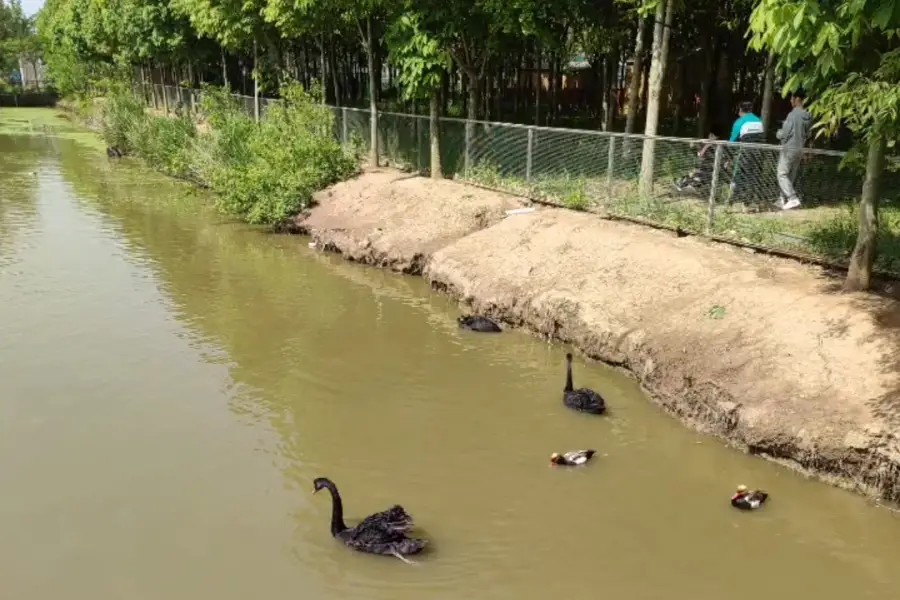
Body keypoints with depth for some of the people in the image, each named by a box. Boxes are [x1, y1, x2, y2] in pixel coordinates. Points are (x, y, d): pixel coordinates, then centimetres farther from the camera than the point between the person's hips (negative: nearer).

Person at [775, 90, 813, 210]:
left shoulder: (793, 115, -19)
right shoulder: (808, 117, 5)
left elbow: (784, 134, -17)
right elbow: (808, 134, 13)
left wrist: (778, 133, 4)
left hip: (789, 149, -8)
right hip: (800, 149, 8)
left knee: (782, 174, -4)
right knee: (791, 175, 13)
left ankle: (793, 199, -15)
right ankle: (784, 199, 18)